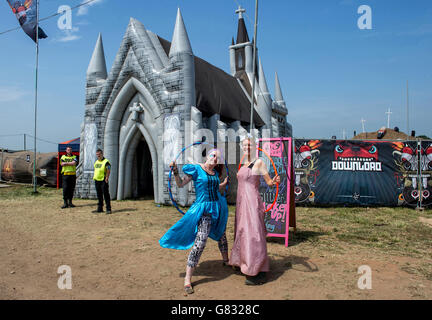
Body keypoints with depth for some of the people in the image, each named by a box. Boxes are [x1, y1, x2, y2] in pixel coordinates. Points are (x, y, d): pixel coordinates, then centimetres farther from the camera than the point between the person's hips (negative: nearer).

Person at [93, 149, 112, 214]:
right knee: (99, 195, 13)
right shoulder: (96, 162, 16)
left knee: (106, 195, -7)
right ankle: (100, 208, 21)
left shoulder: (106, 162, -8)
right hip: (97, 180, 8)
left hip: (103, 180, -8)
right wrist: (94, 176, 16)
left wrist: (107, 177, -24)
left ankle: (108, 209, -3)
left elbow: (108, 171, -14)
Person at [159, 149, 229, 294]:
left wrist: (226, 182, 18)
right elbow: (181, 184, -8)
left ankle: (225, 260, 50)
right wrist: (175, 172, -22)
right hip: (204, 209, -7)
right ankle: (187, 278, -8)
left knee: (221, 234, 23)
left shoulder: (215, 173, 9)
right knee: (200, 242, -16)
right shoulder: (196, 169, -8)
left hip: (218, 207, 7)